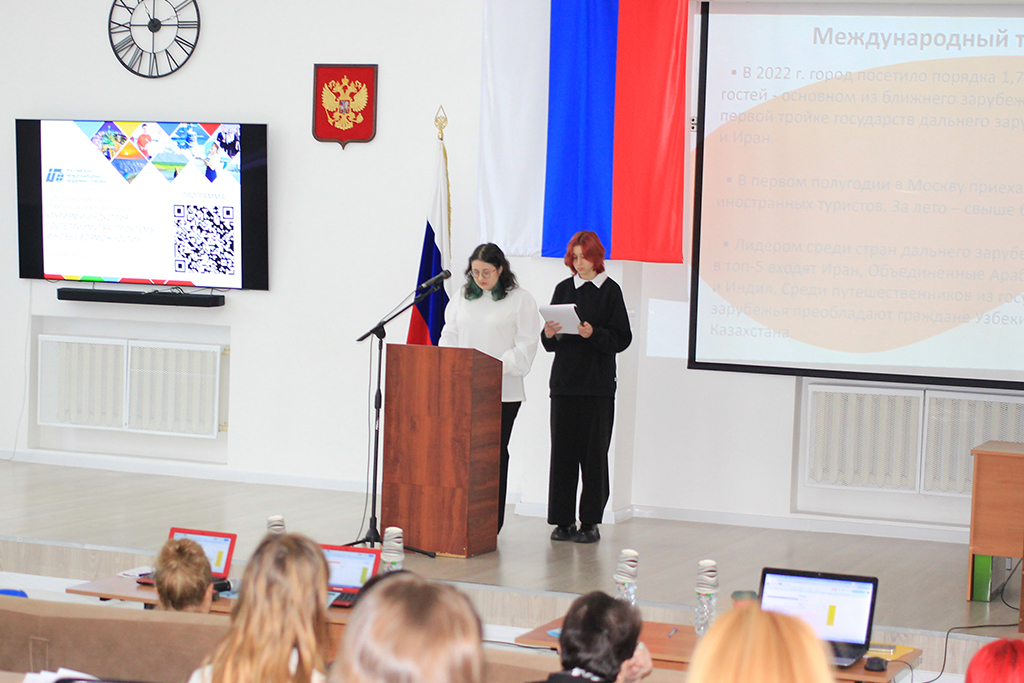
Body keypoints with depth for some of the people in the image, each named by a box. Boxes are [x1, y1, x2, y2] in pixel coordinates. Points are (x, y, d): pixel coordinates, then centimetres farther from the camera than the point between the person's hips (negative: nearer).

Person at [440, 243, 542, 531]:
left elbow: (525, 346, -5)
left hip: (502, 391, -4)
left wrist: (496, 367, -16)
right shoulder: (463, 297, 14)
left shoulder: (521, 300, 0)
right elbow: (450, 335, 16)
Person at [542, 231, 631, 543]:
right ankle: (564, 520, 8)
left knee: (594, 452, -2)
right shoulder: (564, 289, 11)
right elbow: (550, 343, 12)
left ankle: (590, 521, 4)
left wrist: (594, 333, -19)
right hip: (565, 380, 3)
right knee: (562, 450, 2)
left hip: (598, 384, -3)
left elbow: (622, 338, -4)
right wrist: (549, 334, -9)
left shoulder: (610, 290, 0)